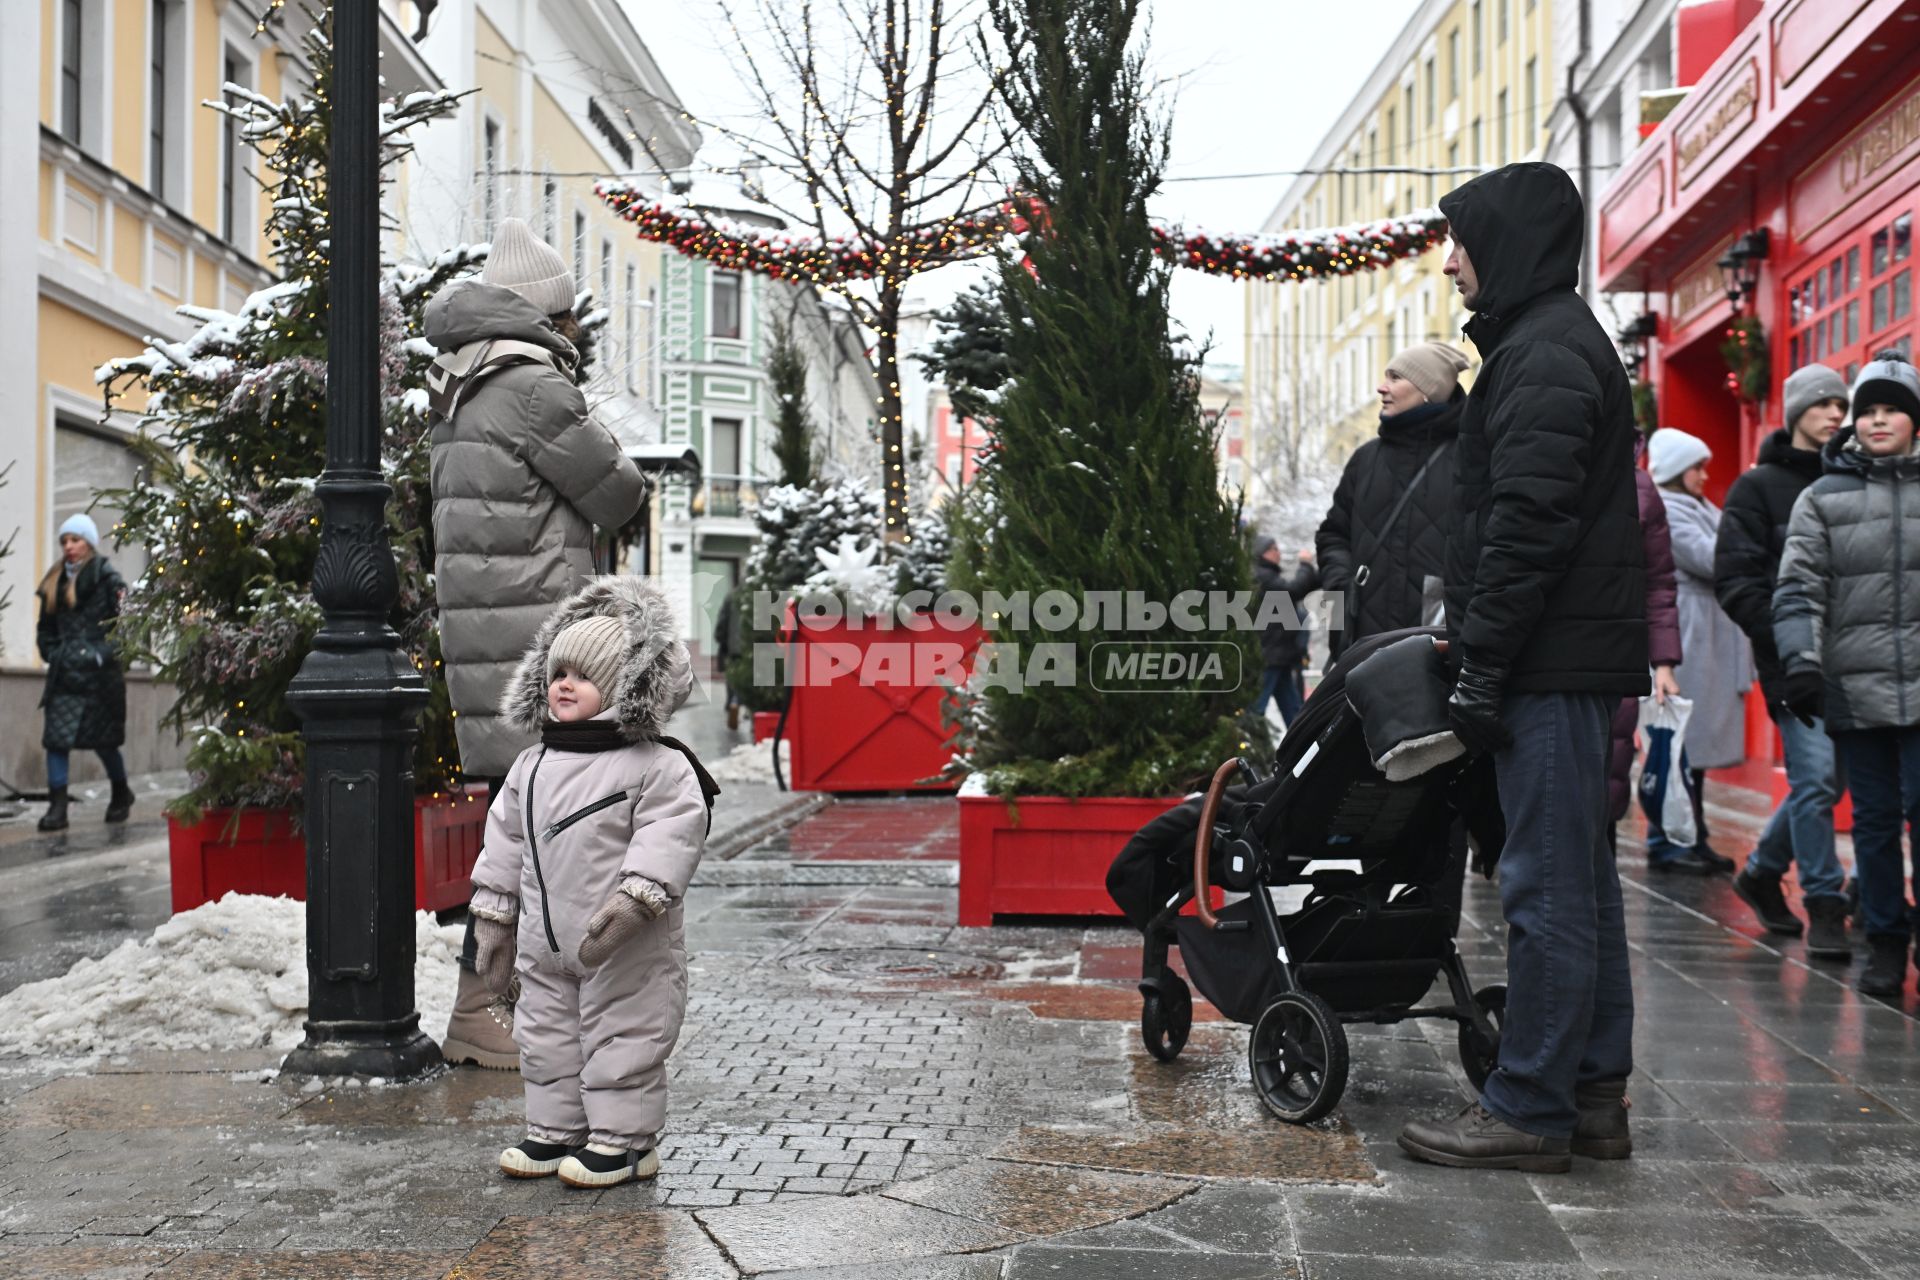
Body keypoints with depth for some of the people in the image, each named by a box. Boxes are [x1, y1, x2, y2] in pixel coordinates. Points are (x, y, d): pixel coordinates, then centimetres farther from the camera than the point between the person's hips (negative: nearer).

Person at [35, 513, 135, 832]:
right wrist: (52, 654, 7)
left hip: (99, 674, -5)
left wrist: (105, 654, -15)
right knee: (56, 738, -6)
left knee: (103, 738, 5)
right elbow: (45, 627, 20)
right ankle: (57, 807, -6)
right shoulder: (55, 581, 14)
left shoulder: (106, 577, -3)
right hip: (64, 674, 5)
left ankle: (121, 794, 27)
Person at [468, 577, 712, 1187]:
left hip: (627, 951, -7)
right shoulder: (531, 766, 9)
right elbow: (505, 840, 15)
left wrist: (633, 901, -29)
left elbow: (669, 836, -20)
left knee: (623, 1038, 3)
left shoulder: (657, 766, -13)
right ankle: (556, 1130, 31)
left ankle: (625, 1138, 16)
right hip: (544, 943, 7)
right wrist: (493, 920, 15)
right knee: (546, 1039, 16)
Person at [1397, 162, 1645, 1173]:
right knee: (1581, 879, 13)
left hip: (1553, 661, -11)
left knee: (1546, 886, -6)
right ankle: (1592, 1095, 21)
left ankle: (1529, 1110, 1)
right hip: (1573, 660, 11)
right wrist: (1477, 646, 20)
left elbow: (1528, 522, -20)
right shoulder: (1558, 341, 21)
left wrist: (1482, 662, -19)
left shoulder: (1543, 353, -12)